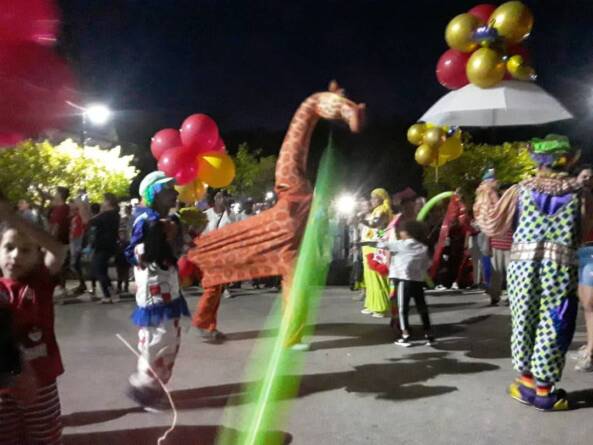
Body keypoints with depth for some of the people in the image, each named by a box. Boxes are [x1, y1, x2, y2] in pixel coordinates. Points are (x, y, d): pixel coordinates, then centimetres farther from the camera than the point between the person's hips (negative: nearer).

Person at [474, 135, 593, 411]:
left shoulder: (522, 190, 3)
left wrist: (486, 191, 18)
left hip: (523, 265, 2)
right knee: (552, 327, 7)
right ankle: (544, 390, 14)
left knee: (524, 322, 14)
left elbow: (492, 224, 5)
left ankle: (528, 382, 24)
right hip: (560, 267, -1)